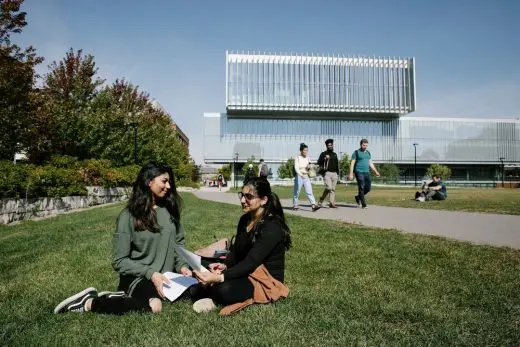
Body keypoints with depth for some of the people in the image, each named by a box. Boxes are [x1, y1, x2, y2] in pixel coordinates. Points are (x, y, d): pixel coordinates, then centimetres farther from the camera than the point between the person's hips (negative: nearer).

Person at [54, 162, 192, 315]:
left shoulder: (169, 209, 6)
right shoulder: (129, 216, -9)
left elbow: (178, 242, 13)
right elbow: (119, 261, -8)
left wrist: (182, 265, -6)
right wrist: (150, 273, -19)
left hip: (165, 275, 6)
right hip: (137, 276, -6)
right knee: (154, 305, -34)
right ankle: (90, 303, -10)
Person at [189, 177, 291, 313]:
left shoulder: (272, 228, -22)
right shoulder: (245, 219, 4)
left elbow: (250, 262, -29)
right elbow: (235, 251, 8)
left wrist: (219, 277, -38)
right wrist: (224, 265, -14)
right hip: (246, 273, 7)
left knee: (224, 290, -33)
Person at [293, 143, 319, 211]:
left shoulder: (307, 158, 9)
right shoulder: (297, 158, -7)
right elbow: (296, 168, -19)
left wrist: (309, 167, -5)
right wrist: (301, 174, -35)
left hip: (306, 177, 4)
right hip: (299, 176, -4)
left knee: (309, 192, -6)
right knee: (297, 192, 5)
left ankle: (313, 206, -13)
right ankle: (295, 205, 20)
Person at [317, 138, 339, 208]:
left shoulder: (335, 154, 20)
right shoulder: (323, 154, 2)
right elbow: (319, 162, -9)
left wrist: (338, 172, 19)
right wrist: (324, 159, -26)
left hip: (334, 173, 6)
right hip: (327, 173, -6)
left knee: (333, 189, 2)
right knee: (329, 187, -17)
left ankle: (332, 203, 4)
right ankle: (321, 200, -2)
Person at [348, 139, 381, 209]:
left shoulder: (368, 153, 17)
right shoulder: (356, 152, -1)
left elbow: (371, 163, 18)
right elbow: (352, 163, -5)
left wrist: (376, 171, 7)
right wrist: (351, 174, -12)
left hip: (367, 172, 6)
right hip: (359, 172, -6)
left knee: (368, 187, 0)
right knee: (361, 188, -7)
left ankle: (358, 197, 23)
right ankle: (363, 204, -3)